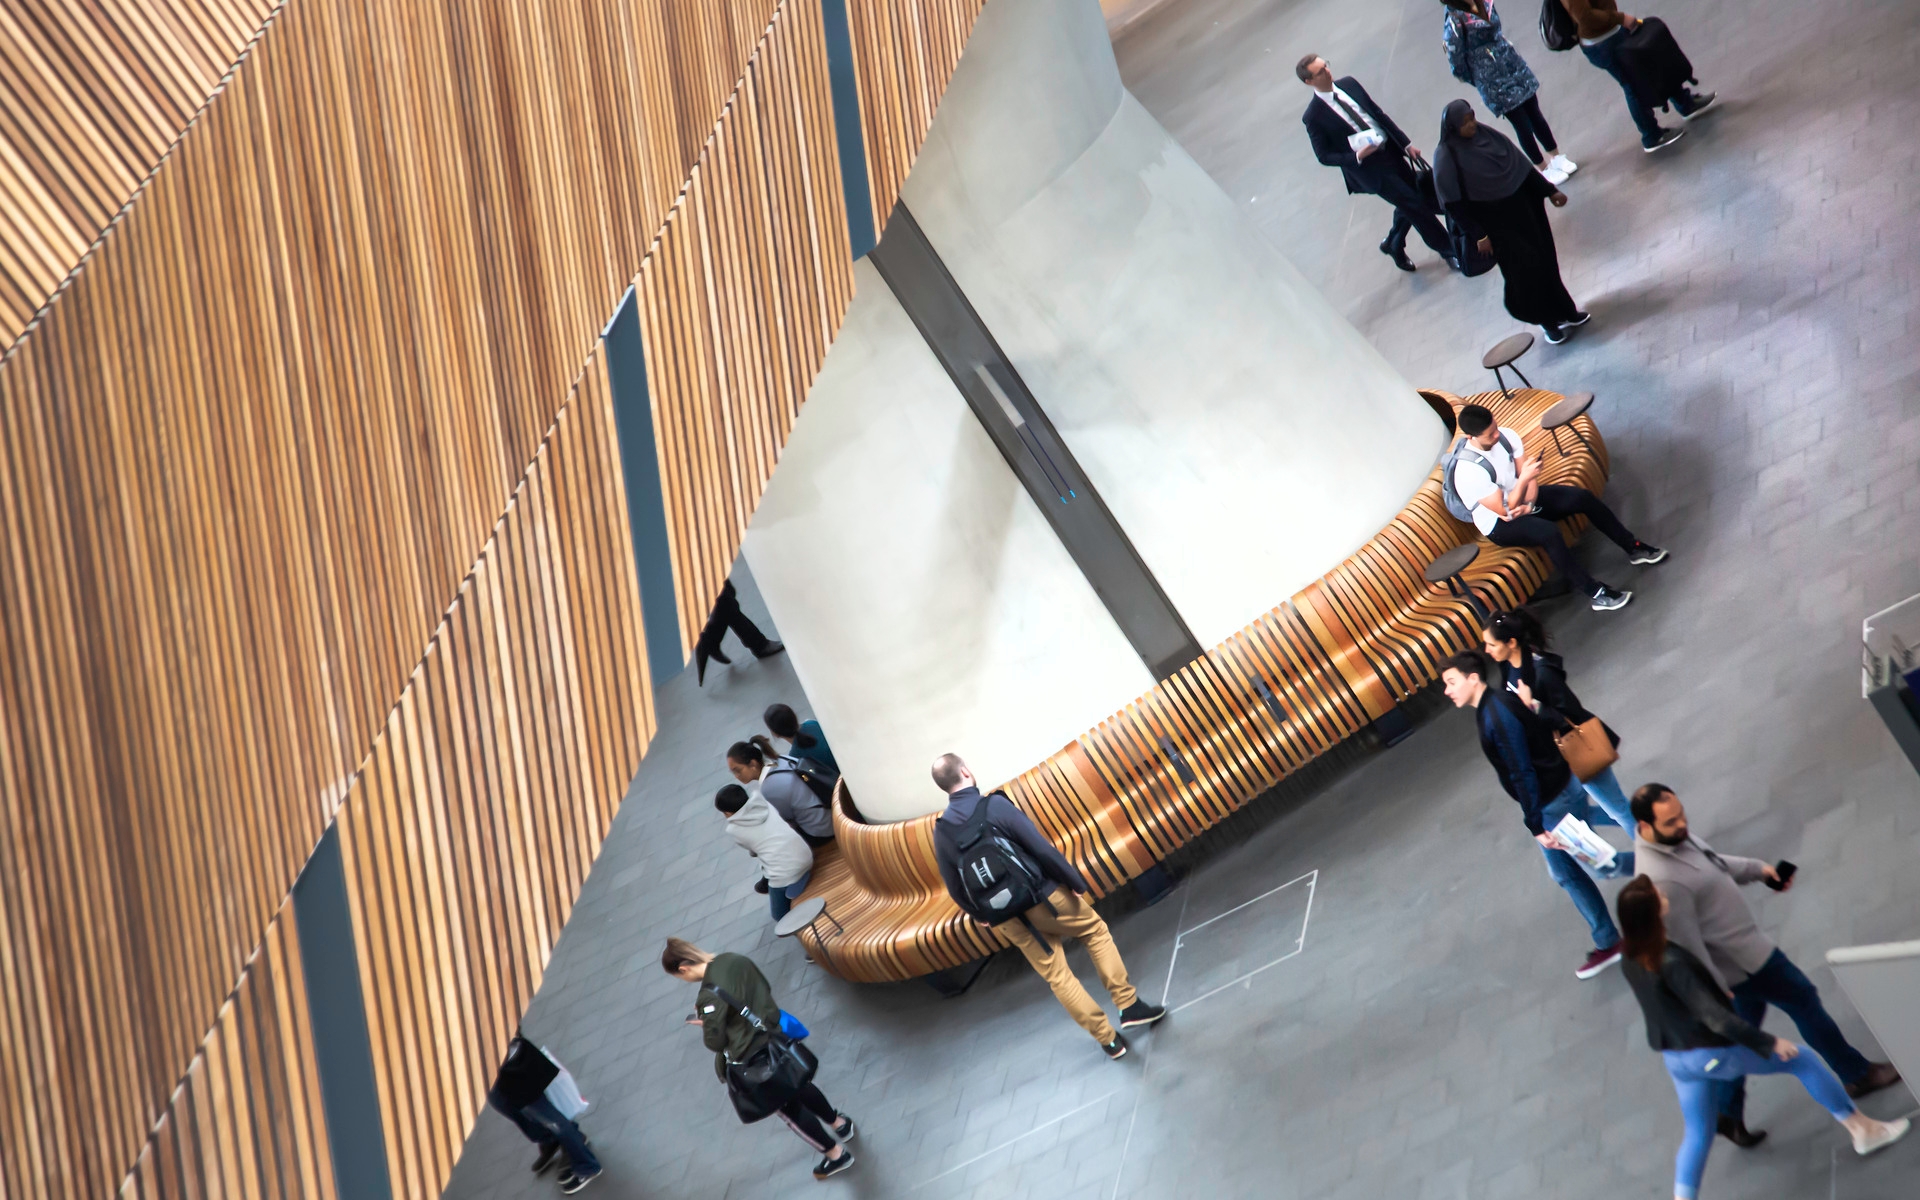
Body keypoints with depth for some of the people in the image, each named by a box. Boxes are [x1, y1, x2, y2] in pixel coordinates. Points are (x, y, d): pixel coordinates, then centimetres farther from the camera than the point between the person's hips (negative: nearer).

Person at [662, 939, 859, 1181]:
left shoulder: (709, 996, -29)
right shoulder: (736, 959, -7)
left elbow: (716, 1043, -19)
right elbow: (765, 988, 9)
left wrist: (705, 1024, 1)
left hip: (753, 1059, -7)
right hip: (775, 1035, 7)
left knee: (788, 1107, 17)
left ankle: (836, 1154, 32)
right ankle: (838, 1122, 55)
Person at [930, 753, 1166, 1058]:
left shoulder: (941, 832, -5)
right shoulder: (994, 806, -20)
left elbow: (956, 889, 4)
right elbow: (1041, 849, -20)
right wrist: (1076, 881, -8)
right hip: (1043, 896, -4)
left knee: (1056, 976, 15)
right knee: (1095, 930, 20)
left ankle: (1108, 1040, 19)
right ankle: (1129, 1005, 17)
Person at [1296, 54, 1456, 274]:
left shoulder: (1349, 84, 1)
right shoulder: (1313, 117, -14)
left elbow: (1379, 114, 7)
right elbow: (1324, 156, -9)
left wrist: (1406, 144, 5)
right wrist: (1357, 157, -24)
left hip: (1391, 150, 6)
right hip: (1369, 167, -6)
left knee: (1409, 205, 12)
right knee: (1415, 205, -4)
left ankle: (1394, 245, 39)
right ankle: (1448, 249, 14)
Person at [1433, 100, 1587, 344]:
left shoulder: (1489, 135, -3)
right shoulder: (1446, 158, -18)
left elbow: (1522, 166, 4)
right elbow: (1454, 204, -16)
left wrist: (1549, 190, 5)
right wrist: (1478, 236, -16)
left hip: (1523, 209, 5)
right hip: (1495, 224, -5)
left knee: (1545, 260, 12)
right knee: (1524, 269, 1)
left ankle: (1564, 311, 30)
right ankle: (1547, 320, 22)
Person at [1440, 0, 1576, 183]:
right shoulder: (1454, 22, -24)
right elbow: (1458, 67, -16)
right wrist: (1481, 81, -1)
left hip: (1515, 68, 6)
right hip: (1495, 84, -6)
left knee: (1535, 114, 16)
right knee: (1522, 125, 8)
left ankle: (1557, 157, 36)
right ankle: (1544, 168, 28)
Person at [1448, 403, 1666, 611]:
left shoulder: (1506, 436, -12)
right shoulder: (1467, 470, -32)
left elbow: (1530, 476, -4)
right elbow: (1505, 509, -27)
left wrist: (1528, 505, -21)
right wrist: (1524, 479, -38)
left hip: (1522, 499, 7)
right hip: (1499, 524, -7)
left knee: (1584, 497, -7)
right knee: (1548, 532, -33)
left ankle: (1634, 549, 8)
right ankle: (1596, 594, -23)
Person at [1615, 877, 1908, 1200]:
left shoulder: (1631, 960, -7)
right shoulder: (1671, 963, -32)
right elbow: (1714, 1016, -30)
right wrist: (1769, 1042, -20)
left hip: (1676, 1060, 7)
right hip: (1714, 1053, -7)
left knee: (1697, 1133, 22)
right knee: (1802, 1061, 14)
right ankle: (1864, 1130, 29)